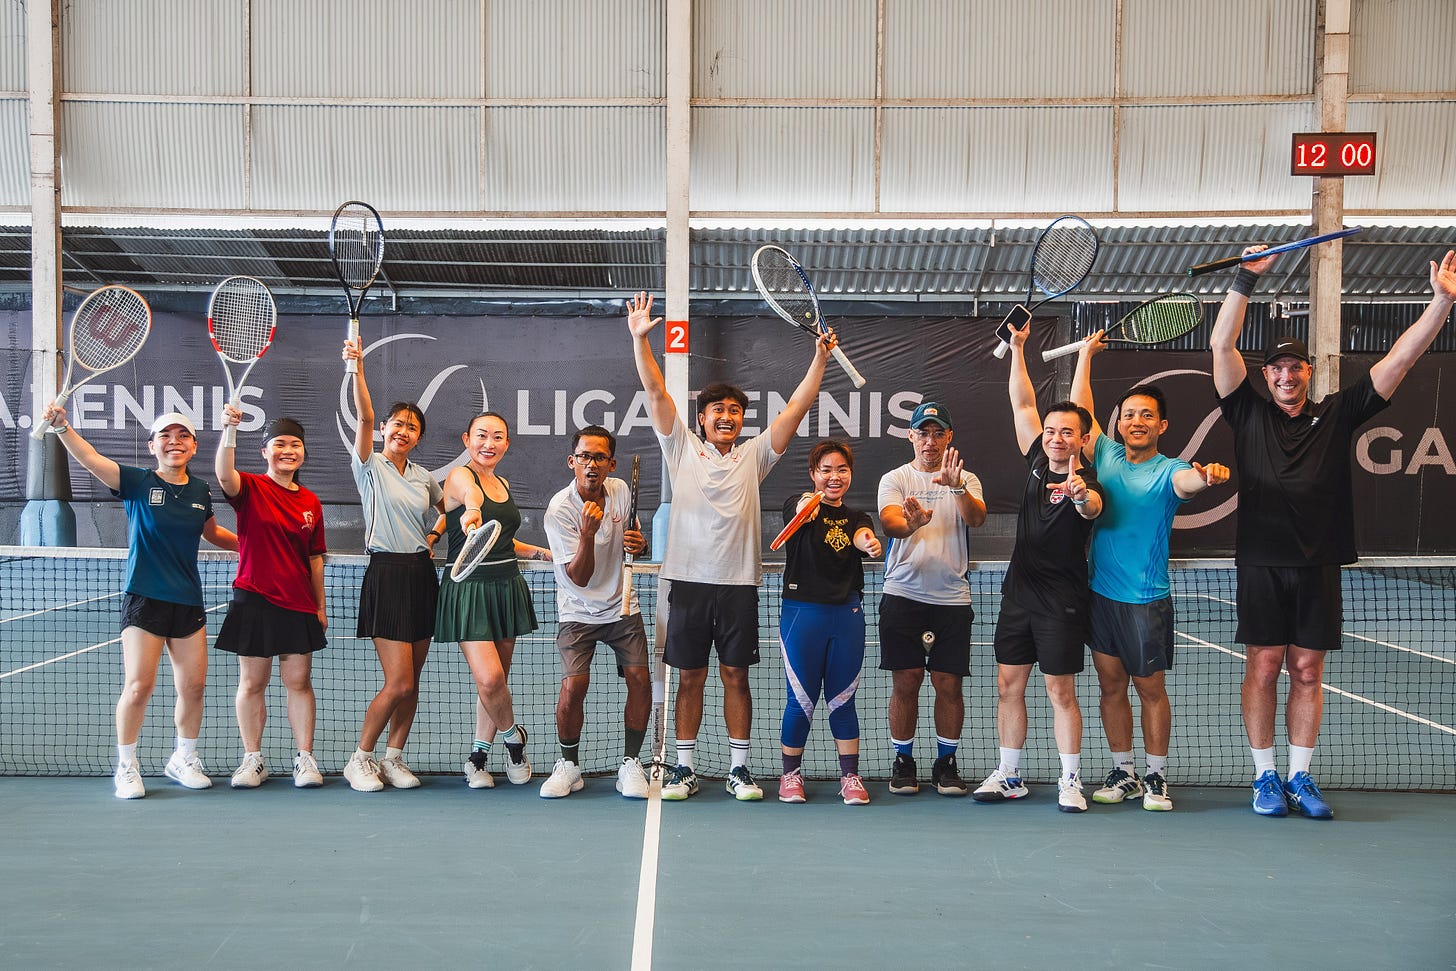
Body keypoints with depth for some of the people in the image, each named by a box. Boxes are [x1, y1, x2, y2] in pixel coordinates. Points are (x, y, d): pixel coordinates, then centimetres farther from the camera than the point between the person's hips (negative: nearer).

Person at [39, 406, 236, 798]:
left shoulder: (200, 491, 7)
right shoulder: (137, 483, -5)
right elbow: (91, 459, -21)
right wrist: (62, 426, -37)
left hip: (188, 603, 4)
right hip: (144, 600, -4)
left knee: (193, 686, 6)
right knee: (138, 685, -7)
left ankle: (184, 760, 27)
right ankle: (126, 766, 13)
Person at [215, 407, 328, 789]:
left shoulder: (310, 502, 9)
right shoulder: (251, 489, -2)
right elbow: (224, 475, -26)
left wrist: (320, 605, 13)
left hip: (298, 604, 3)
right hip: (254, 600, -3)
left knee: (299, 682, 4)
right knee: (251, 683, 4)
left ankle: (305, 758, 11)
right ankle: (253, 760, 14)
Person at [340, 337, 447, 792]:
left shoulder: (424, 476, 12)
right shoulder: (371, 467, -3)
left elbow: (446, 508, 31)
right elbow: (365, 418, -19)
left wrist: (436, 533, 12)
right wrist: (357, 368, -31)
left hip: (422, 575, 6)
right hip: (387, 575, -6)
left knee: (412, 682, 8)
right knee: (399, 683, -10)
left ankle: (394, 758, 20)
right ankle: (360, 759, 7)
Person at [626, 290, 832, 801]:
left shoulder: (753, 455, 10)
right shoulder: (682, 448, 7)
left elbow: (796, 407, 4)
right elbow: (656, 393, 0)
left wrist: (821, 357, -4)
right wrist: (639, 338, -9)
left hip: (738, 584, 1)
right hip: (688, 581, -1)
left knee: (736, 677, 5)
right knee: (689, 678, 5)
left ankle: (739, 769, 13)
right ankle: (684, 769, 13)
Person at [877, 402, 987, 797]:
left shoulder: (966, 480, 9)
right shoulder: (894, 479, 6)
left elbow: (976, 517, -12)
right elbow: (889, 522, -12)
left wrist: (957, 487, -32)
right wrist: (911, 523, -36)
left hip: (952, 598, 1)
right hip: (903, 595, -1)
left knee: (949, 685, 2)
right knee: (905, 683, 1)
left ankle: (946, 763, 16)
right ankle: (903, 761, 15)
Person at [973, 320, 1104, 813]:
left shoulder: (1086, 482, -12)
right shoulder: (1037, 464, 5)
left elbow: (1092, 508, -36)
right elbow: (1022, 405, 9)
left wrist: (1081, 494, -59)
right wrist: (1018, 348, 6)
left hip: (1061, 603, -6)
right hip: (1019, 592, 6)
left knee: (1061, 692, -1)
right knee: (1008, 685, 8)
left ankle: (1070, 780, 9)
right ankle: (1009, 775, 17)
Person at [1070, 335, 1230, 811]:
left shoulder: (1168, 470, -7)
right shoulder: (1105, 455, 6)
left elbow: (1187, 482, -30)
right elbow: (1080, 407, 14)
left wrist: (1207, 477, -52)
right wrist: (1087, 353, 17)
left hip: (1146, 600, -4)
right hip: (1099, 593, 4)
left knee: (1150, 688, 5)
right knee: (1111, 685, 10)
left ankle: (1156, 777, 18)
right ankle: (1123, 773, 22)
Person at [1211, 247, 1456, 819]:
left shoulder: (1336, 415, 9)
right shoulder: (1249, 415, 6)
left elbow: (1400, 358, 5)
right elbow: (1222, 345, -2)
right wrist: (1246, 279, -8)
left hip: (1318, 567, 2)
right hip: (1262, 565, -1)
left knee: (1307, 673, 7)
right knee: (1262, 669, 1)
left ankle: (1299, 778, 16)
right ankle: (1265, 777, 12)